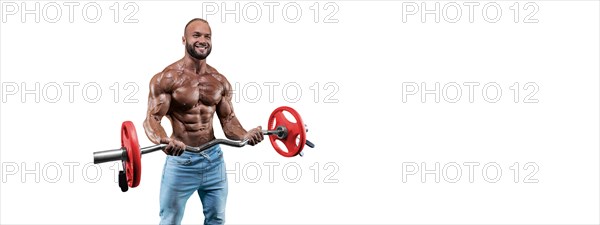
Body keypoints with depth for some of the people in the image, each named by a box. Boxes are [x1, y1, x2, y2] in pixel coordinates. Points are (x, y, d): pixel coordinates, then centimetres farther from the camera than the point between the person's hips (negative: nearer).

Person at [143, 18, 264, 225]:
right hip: (181, 159, -5)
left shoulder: (220, 81, 4)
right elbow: (152, 118, -18)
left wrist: (245, 135, -17)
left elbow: (228, 120, 5)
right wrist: (163, 141, -39)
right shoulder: (166, 78, -12)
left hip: (214, 157, 5)